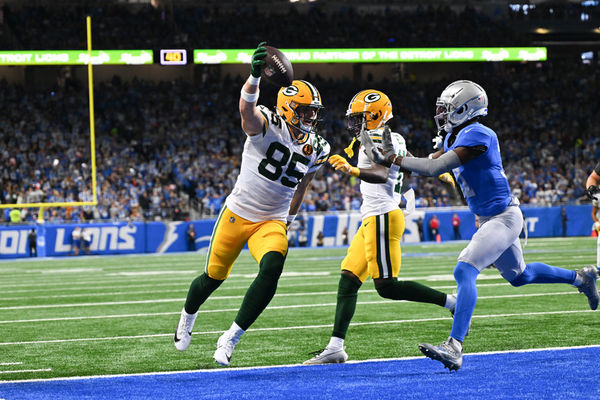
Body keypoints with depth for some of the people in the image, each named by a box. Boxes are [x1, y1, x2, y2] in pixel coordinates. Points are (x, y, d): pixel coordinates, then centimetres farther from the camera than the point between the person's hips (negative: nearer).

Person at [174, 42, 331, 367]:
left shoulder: (316, 149, 1)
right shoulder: (265, 125, -16)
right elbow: (247, 104, -40)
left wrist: (290, 219, 30)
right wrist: (255, 76, -61)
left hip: (272, 223, 3)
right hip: (237, 214, -3)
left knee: (272, 268, -26)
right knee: (214, 277, 12)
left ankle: (231, 338, -14)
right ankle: (188, 316, 48)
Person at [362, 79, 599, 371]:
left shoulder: (476, 136, -22)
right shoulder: (454, 138, 8)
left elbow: (434, 167, -27)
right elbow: (429, 165, 8)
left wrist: (391, 159, -25)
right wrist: (391, 155, -5)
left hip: (503, 217, -11)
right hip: (491, 218, 11)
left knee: (464, 271, -22)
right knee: (518, 275, 27)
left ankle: (454, 348, -29)